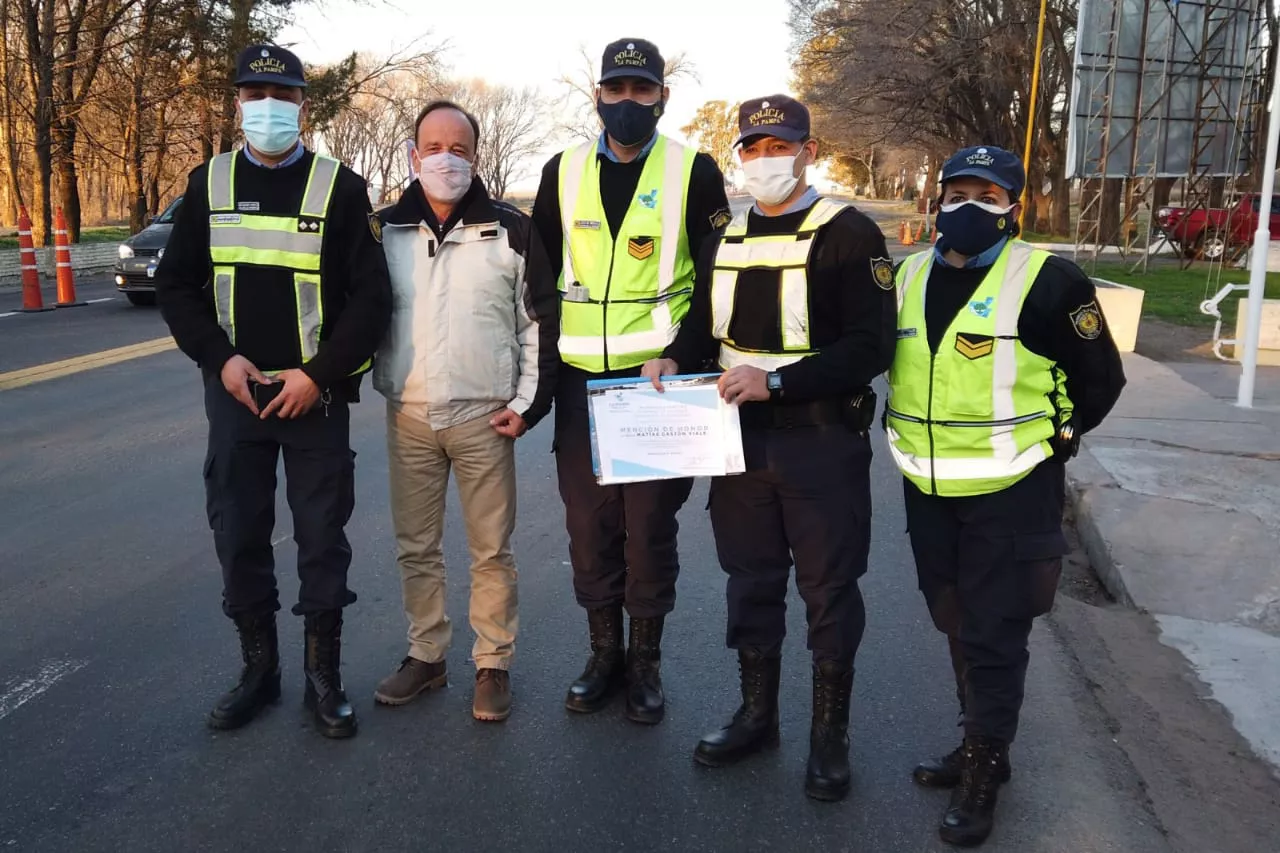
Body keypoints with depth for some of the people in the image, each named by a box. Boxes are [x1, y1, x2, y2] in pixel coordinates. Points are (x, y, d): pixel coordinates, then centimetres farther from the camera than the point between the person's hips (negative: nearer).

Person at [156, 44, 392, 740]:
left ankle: (324, 675, 19)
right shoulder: (209, 183, 6)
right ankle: (258, 667, 26)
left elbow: (371, 297, -6)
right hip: (234, 393, 3)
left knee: (322, 538, 4)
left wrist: (319, 374, -13)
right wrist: (220, 358, -7)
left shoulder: (340, 187, -3)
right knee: (238, 536, 9)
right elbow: (176, 285, 8)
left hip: (317, 395, -3)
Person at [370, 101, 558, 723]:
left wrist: (529, 403, -3)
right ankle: (426, 655, 27)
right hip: (408, 416, 3)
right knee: (415, 548, 11)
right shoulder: (386, 230, 6)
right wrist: (380, 387, 7)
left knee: (491, 550, 5)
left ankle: (494, 664, 19)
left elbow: (541, 321, 2)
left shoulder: (512, 231, 0)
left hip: (485, 416, -2)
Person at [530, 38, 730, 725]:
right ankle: (604, 655, 25)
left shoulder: (692, 171, -1)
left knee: (650, 526, 3)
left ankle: (645, 662, 20)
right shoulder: (563, 172, 8)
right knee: (589, 525, 8)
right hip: (580, 380, 3)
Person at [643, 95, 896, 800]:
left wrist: (775, 379, -23)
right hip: (740, 438, 6)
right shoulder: (725, 238, 11)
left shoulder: (849, 235, -8)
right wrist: (673, 360, -4)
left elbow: (870, 347, -15)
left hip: (822, 442, -5)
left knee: (828, 590, 6)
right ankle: (756, 715, 33)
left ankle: (830, 734, 23)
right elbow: (703, 326, 18)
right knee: (750, 582, 15)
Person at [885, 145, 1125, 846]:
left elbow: (1099, 380, -1)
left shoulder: (1047, 282, -10)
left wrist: (1046, 440, 1)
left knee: (993, 635, 3)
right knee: (955, 624, 18)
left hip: (1009, 493, -6)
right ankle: (979, 745, 36)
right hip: (927, 489, 6)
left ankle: (983, 770, 20)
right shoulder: (909, 276, 6)